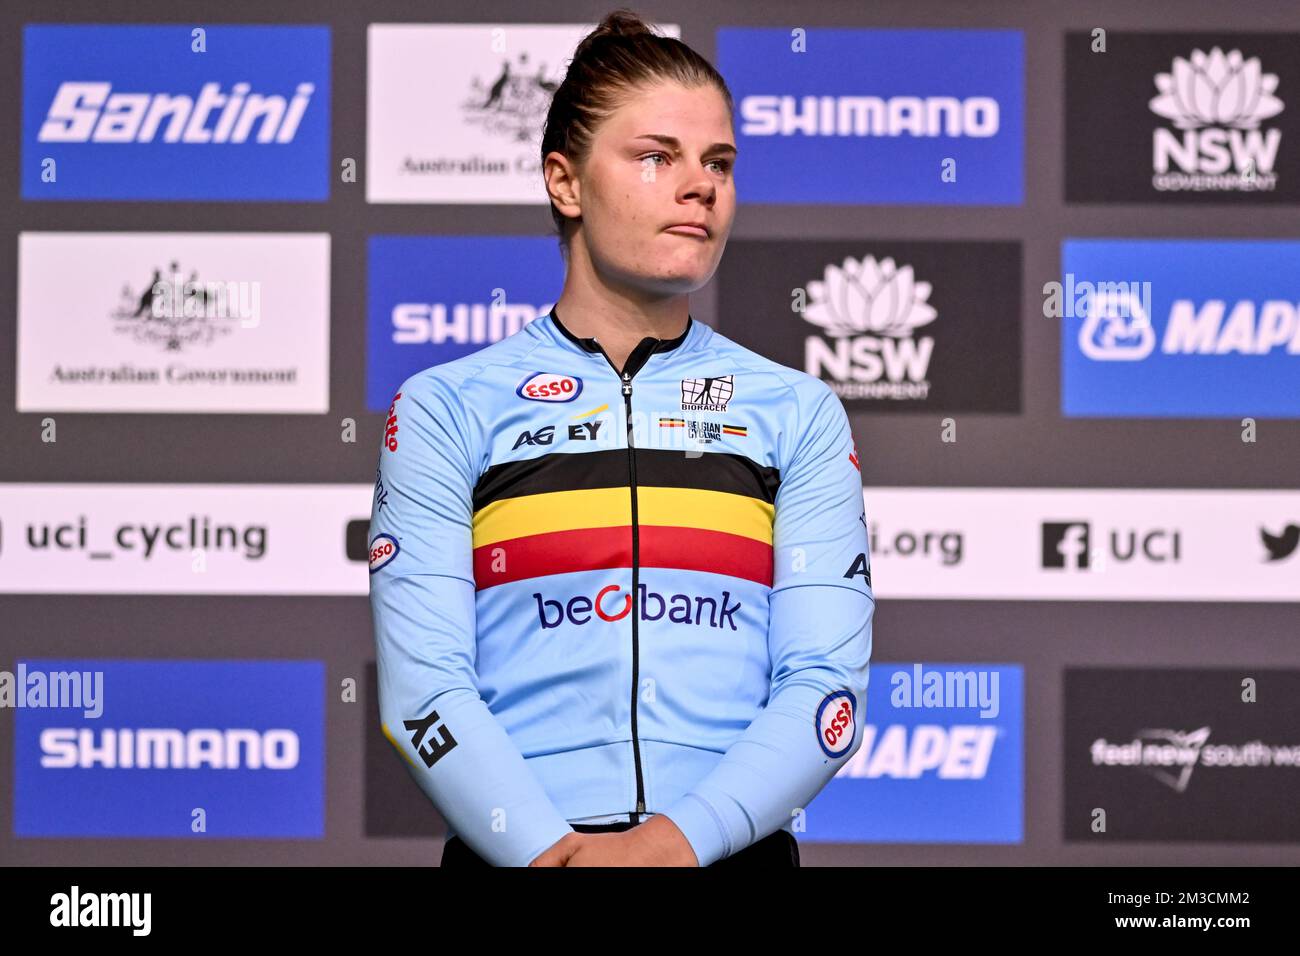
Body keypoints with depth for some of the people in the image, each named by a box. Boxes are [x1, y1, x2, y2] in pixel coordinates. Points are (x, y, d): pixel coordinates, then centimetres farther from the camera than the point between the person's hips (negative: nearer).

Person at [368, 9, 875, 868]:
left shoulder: (798, 413, 10)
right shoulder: (447, 409, 7)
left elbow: (828, 679, 1)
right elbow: (422, 679, -2)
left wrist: (681, 838, -13)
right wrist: (551, 848, -16)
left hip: (730, 849, 1)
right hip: (516, 848, 0)